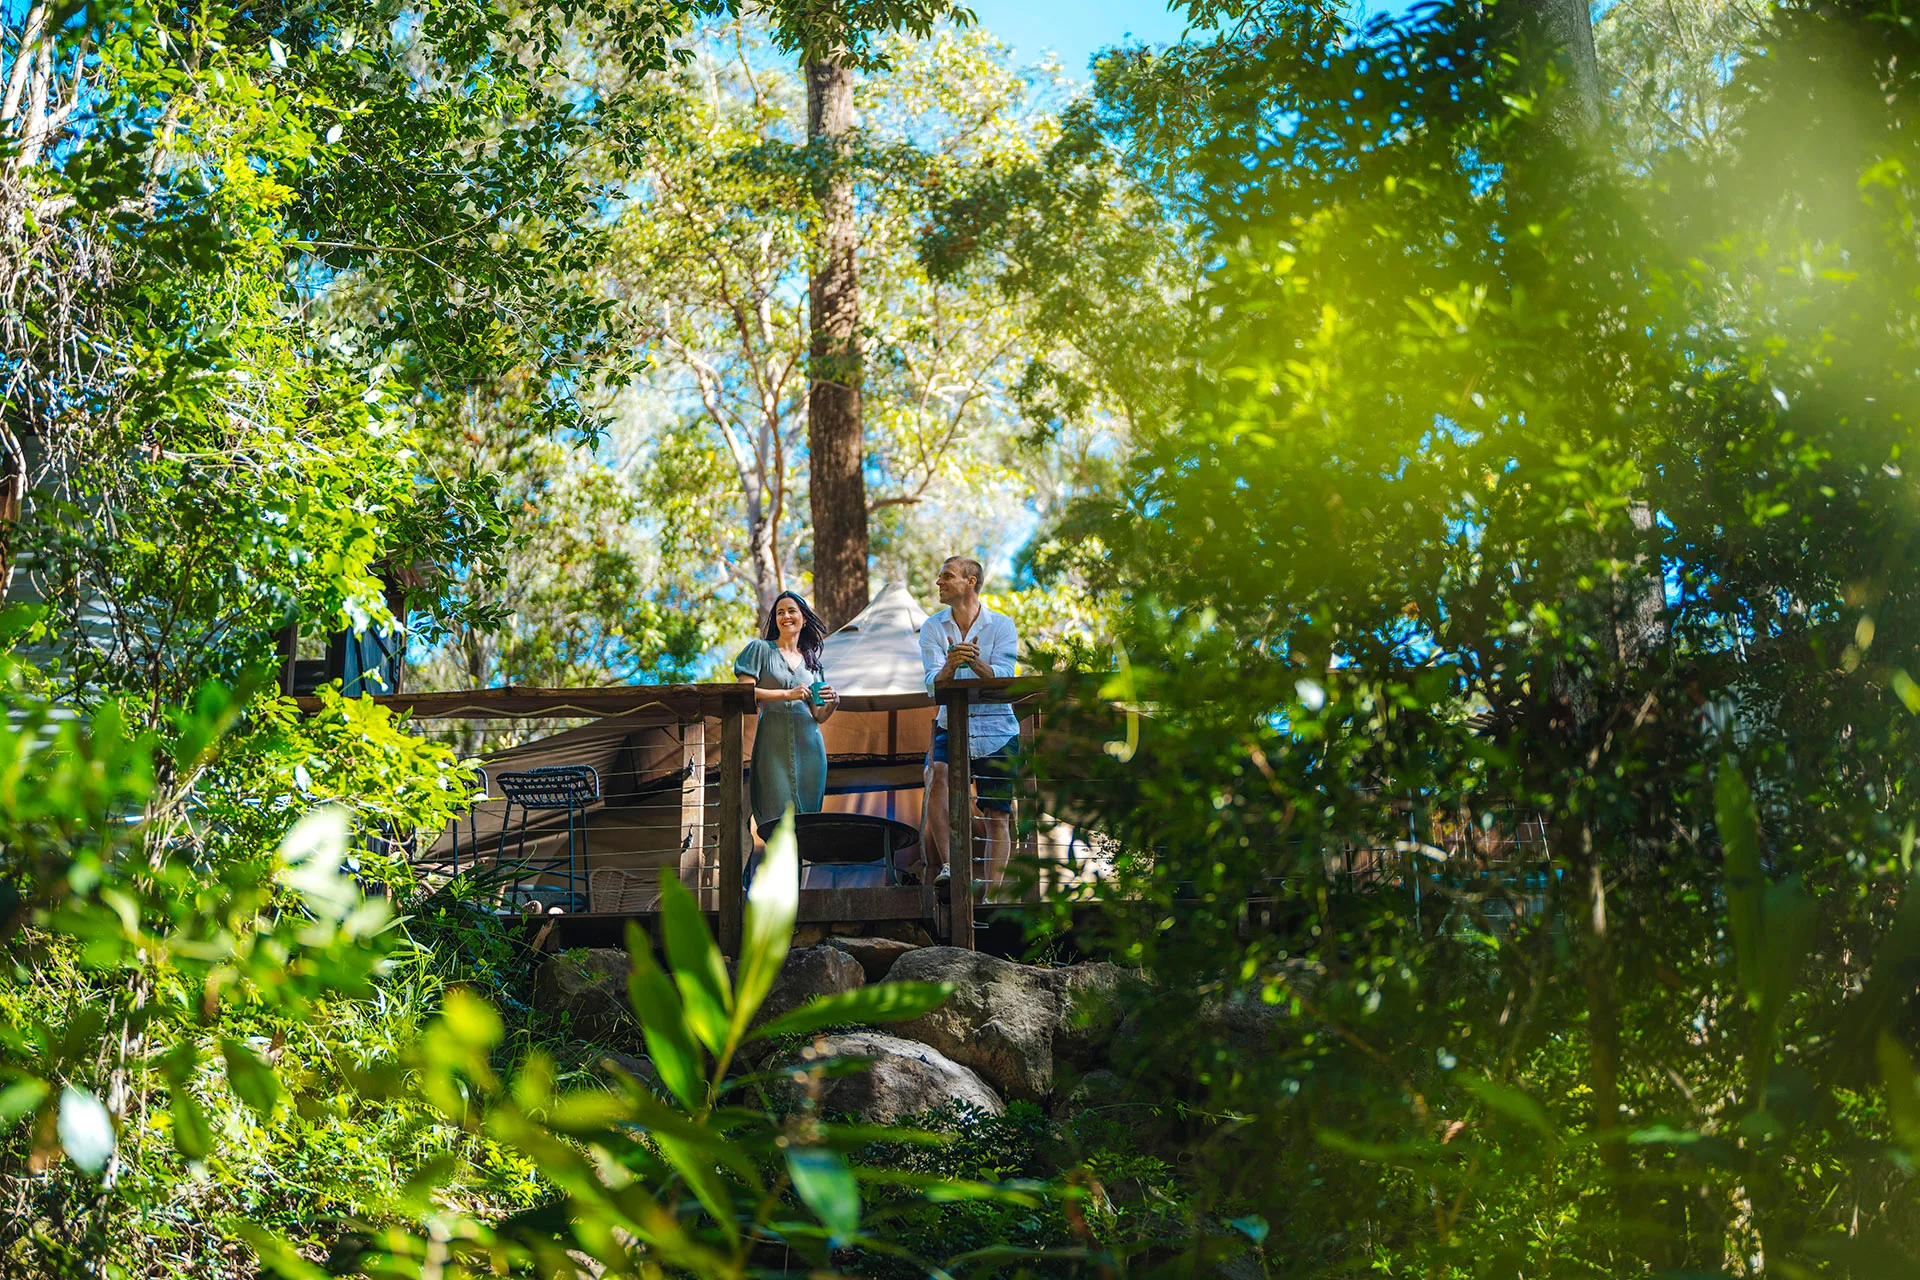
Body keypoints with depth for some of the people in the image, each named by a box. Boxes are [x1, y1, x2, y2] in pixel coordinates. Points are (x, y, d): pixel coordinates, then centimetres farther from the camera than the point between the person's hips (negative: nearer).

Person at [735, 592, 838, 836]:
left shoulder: (812, 662, 21)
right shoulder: (760, 649, 9)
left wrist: (832, 703, -3)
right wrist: (786, 694, -12)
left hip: (808, 745, 4)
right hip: (774, 744, -4)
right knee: (780, 818, -15)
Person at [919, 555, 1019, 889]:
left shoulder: (1001, 626, 0)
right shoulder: (932, 628, 4)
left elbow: (1002, 678, -14)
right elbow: (933, 686, -8)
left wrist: (976, 663, -34)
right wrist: (949, 666, -31)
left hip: (996, 730, 0)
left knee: (998, 817, -1)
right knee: (936, 776, -29)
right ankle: (946, 864, -31)